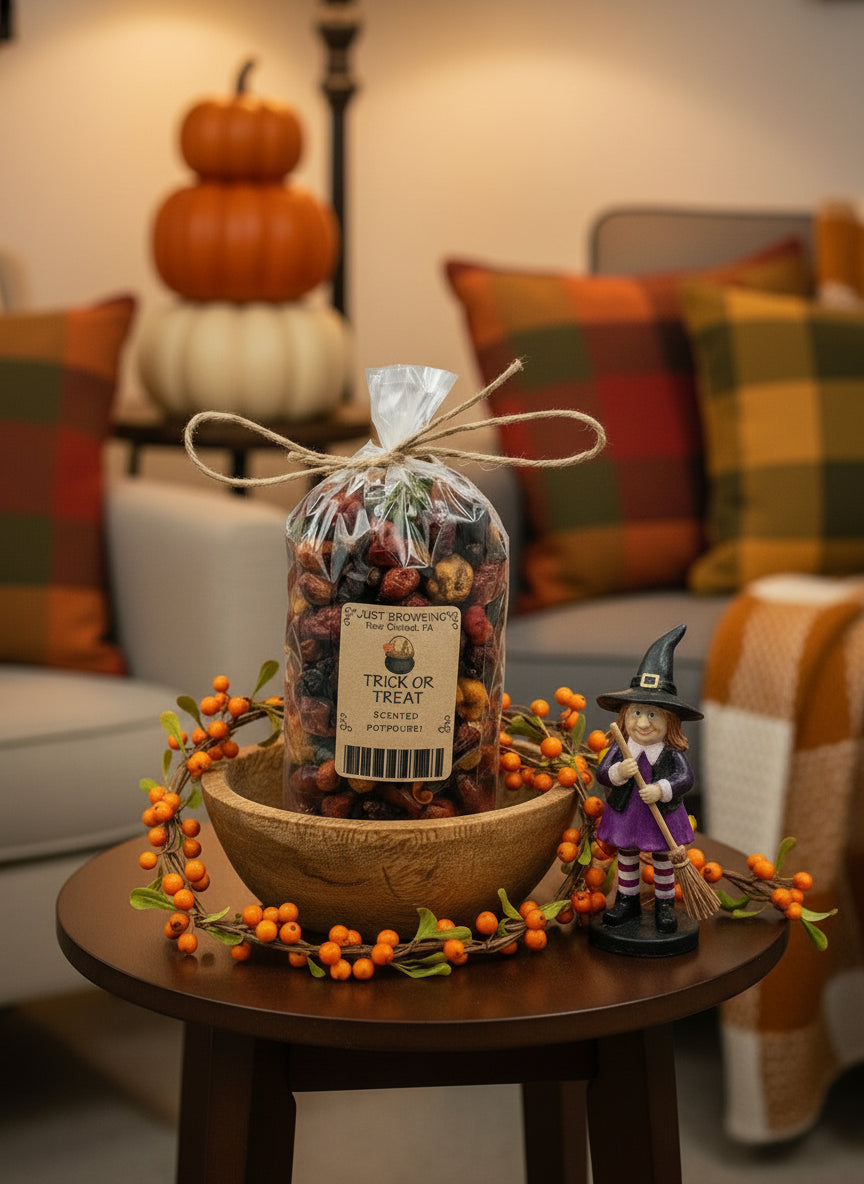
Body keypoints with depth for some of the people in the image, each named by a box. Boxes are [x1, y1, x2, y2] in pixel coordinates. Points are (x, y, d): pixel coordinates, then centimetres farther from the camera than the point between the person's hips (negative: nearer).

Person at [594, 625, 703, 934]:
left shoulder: (672, 752, -16)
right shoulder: (620, 749, -12)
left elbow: (686, 777, -22)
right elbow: (602, 773, -15)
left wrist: (661, 790, -36)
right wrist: (618, 773, -35)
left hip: (662, 816, -2)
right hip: (625, 815, 2)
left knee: (663, 861, 13)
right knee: (626, 858, 17)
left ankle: (664, 905, 29)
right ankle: (627, 901, 35)